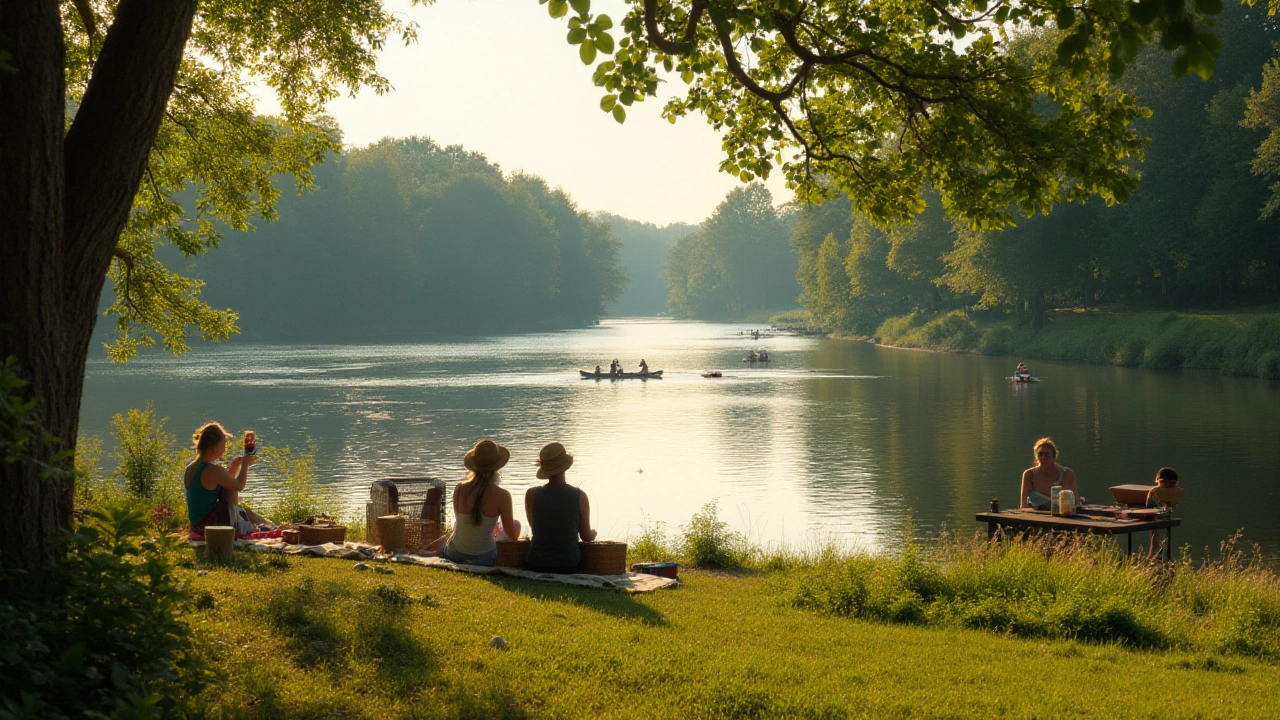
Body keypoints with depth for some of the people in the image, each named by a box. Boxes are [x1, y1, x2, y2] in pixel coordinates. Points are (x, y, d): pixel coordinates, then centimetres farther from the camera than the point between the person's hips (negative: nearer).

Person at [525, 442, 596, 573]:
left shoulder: (532, 495, -10)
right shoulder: (580, 496, -10)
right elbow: (587, 537, -1)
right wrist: (593, 533, 23)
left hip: (536, 566, 1)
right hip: (569, 566, -1)